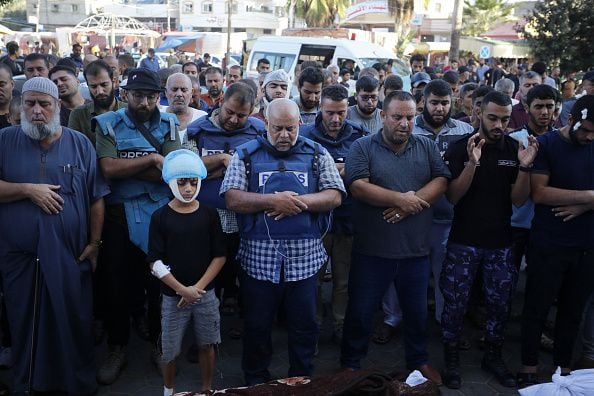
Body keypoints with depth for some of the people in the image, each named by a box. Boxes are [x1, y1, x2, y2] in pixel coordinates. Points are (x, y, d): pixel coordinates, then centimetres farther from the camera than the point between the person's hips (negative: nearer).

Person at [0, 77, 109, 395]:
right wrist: (28, 190, -15)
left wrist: (95, 243, -2)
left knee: (74, 323, 9)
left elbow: (96, 198, 2)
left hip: (69, 254, 0)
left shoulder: (79, 144, 2)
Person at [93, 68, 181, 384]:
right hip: (119, 214, 0)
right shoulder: (108, 124, 1)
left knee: (161, 281, 9)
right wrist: (152, 159, -13)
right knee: (117, 282, 9)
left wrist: (125, 167, -11)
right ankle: (117, 348, 27)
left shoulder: (168, 125, 5)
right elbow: (108, 169, -13)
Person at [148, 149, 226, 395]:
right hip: (173, 296, -1)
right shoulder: (160, 217, -7)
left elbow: (219, 256, -2)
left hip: (206, 294, 1)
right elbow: (155, 262, -8)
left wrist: (198, 288, -11)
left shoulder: (209, 214, -3)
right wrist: (182, 289, -15)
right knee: (169, 351, 9)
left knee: (207, 345, 13)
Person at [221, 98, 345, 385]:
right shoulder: (246, 154, 4)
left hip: (304, 257, 1)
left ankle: (302, 381, 33)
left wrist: (297, 203, -16)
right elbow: (232, 199, -6)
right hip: (259, 257, 0)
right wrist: (273, 201, -19)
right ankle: (256, 381, 34)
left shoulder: (317, 154, 6)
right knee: (257, 326, 13)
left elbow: (334, 197, -1)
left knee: (304, 326, 13)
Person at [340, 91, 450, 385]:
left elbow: (441, 181, -3)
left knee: (417, 311, 19)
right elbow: (358, 187, -16)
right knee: (360, 311, 10)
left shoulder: (427, 147, 7)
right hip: (372, 249, -3)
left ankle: (419, 360, 40)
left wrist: (411, 202, -18)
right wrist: (400, 199, -17)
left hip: (416, 249, 3)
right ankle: (350, 364, 29)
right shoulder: (362, 147, -5)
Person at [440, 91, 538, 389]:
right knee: (455, 302, 4)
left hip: (501, 242, 3)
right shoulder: (460, 147, -8)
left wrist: (524, 167, -18)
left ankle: (493, 355, 32)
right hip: (464, 241, -3)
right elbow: (452, 197, -14)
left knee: (499, 303, 13)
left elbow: (518, 200, -2)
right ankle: (451, 357, 23)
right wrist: (472, 163, -28)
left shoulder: (514, 149, 1)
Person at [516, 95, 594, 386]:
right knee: (537, 308, 6)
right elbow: (539, 192, -17)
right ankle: (529, 366, 20)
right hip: (549, 245, -4)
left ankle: (564, 365, 29)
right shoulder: (545, 144, -7)